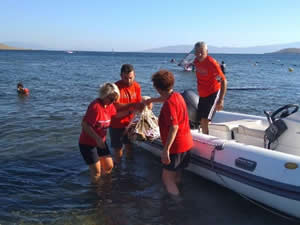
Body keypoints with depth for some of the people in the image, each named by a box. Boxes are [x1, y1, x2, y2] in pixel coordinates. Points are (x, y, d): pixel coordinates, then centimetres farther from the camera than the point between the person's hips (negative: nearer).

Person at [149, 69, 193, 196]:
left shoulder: (168, 104, -23)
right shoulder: (177, 96, 6)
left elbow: (174, 127, -30)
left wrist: (166, 150, -30)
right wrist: (152, 100, 47)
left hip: (176, 146, -9)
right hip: (186, 143, 9)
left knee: (167, 177, 1)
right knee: (176, 176, 23)